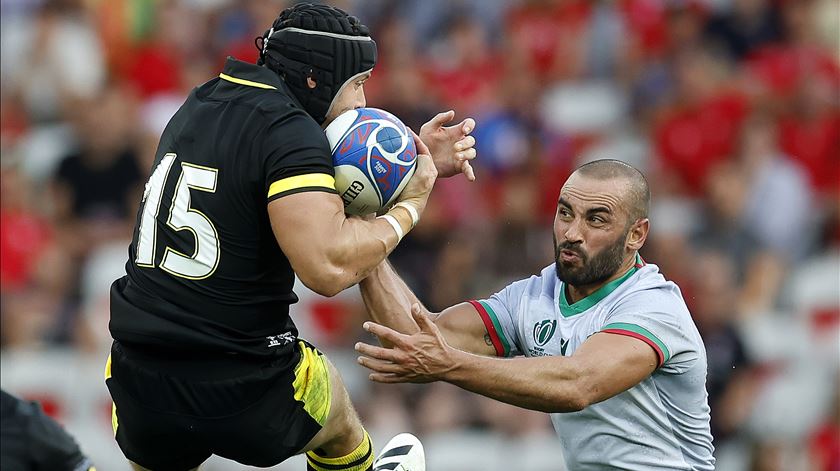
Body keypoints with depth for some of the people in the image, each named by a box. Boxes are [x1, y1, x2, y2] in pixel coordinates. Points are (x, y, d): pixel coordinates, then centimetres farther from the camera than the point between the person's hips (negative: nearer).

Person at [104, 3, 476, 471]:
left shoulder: (200, 105, 10)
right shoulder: (288, 130, -16)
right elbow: (330, 267, -26)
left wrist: (415, 162, 16)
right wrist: (408, 207, -10)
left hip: (139, 386, 6)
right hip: (244, 393, -6)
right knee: (339, 422, 28)